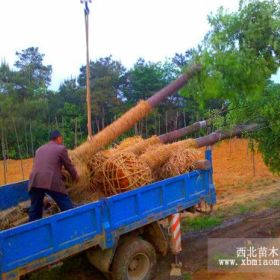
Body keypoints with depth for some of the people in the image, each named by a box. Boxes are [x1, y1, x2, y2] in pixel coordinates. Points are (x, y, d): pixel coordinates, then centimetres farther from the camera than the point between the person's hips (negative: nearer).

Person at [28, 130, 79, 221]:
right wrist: (75, 176, 36)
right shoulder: (61, 148, 10)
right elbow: (68, 165, 17)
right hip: (52, 182, -5)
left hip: (35, 182, 6)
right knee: (68, 208, 6)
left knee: (35, 211, 18)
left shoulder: (39, 149, 27)